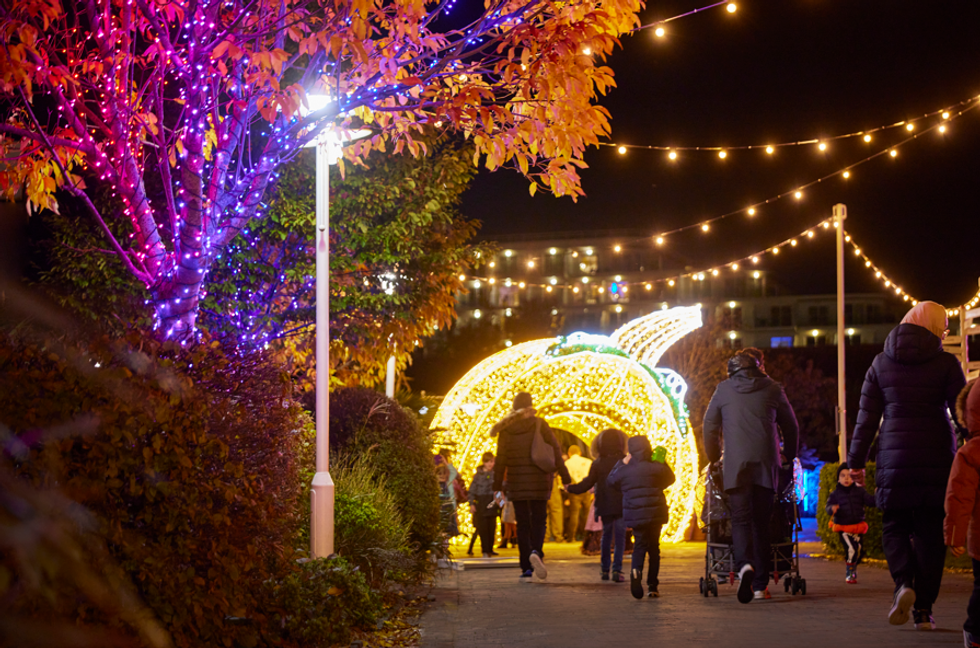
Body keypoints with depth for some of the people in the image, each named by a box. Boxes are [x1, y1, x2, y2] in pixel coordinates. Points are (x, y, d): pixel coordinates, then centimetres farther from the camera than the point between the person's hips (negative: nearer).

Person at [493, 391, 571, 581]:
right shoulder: (539, 424, -3)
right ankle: (536, 553, -26)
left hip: (516, 483, 1)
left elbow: (500, 459, 2)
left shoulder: (505, 428, 2)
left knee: (522, 524, 7)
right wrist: (565, 478, -1)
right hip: (539, 482, -1)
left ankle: (526, 567, 4)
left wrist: (497, 486, 6)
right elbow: (555, 451, -4)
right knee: (538, 521, 3)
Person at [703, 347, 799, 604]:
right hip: (766, 464, 1)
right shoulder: (773, 389, 9)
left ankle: (745, 566, -31)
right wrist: (789, 456, 31)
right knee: (761, 523, 7)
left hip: (735, 465, -1)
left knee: (740, 519, -3)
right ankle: (760, 584, 7)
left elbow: (710, 426, 14)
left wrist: (714, 457, 27)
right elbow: (791, 426, 16)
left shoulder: (723, 389, 9)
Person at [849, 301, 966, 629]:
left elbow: (866, 416, 6)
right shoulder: (946, 363, 0)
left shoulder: (881, 363, 6)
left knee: (894, 526, 10)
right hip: (937, 458, -1)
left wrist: (856, 461, 10)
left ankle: (903, 583, -17)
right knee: (930, 531, 6)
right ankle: (923, 608, 4)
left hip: (894, 457, 1)